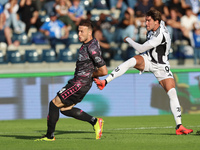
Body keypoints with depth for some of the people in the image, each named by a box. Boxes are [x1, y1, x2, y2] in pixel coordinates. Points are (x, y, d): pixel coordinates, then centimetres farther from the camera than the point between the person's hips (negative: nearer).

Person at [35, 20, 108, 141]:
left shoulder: (92, 48, -23)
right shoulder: (87, 44, 8)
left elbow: (104, 71, -24)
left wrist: (91, 75, -7)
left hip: (80, 84, -10)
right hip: (76, 81, 10)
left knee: (54, 104, -3)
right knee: (65, 109, 17)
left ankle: (50, 135, 8)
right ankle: (95, 121, 18)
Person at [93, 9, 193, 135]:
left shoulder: (160, 36, -29)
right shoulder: (154, 27, -3)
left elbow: (141, 49, -25)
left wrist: (128, 40, -11)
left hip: (161, 66, -6)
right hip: (148, 60, 6)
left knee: (172, 93, -14)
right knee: (131, 61, -28)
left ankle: (179, 127, -8)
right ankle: (104, 82, -35)